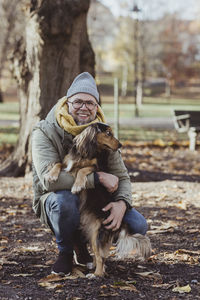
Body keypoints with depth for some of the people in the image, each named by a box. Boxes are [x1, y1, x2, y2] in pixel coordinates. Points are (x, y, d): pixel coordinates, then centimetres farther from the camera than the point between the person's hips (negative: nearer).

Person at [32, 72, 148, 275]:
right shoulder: (45, 133, -19)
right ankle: (65, 252, -8)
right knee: (65, 200, -40)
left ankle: (82, 243, 12)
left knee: (137, 225, -15)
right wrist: (98, 178, -35)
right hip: (54, 201, -4)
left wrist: (122, 203, -27)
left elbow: (121, 177, -3)